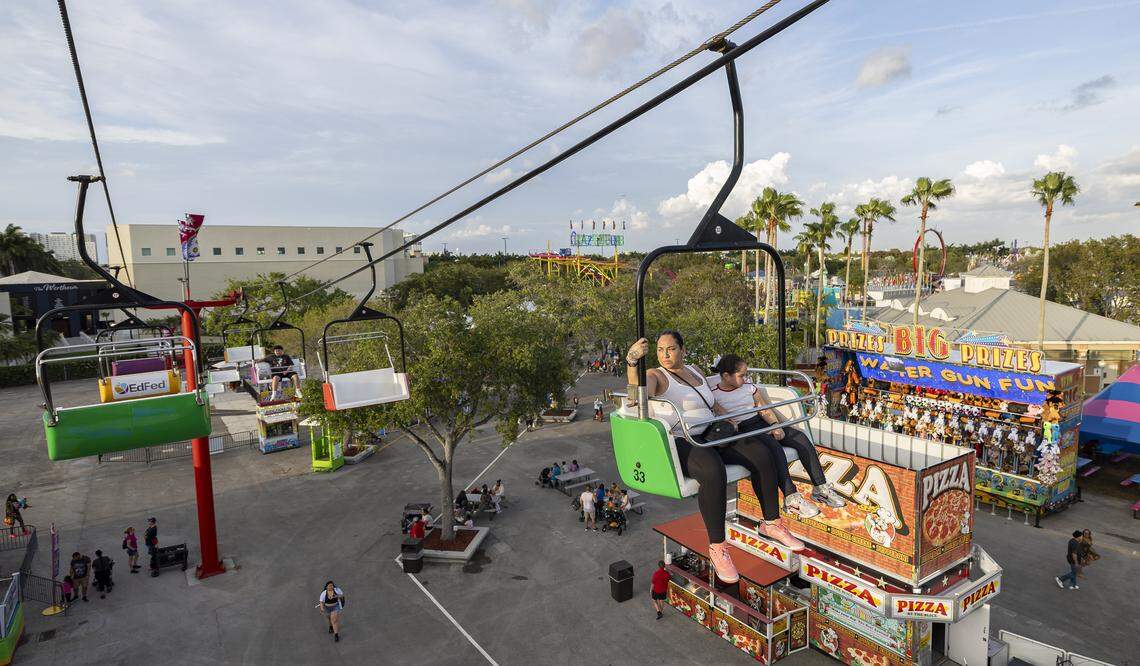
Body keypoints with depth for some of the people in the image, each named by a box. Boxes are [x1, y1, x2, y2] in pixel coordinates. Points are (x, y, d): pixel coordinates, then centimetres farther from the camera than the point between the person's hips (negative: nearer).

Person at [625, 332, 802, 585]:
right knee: (714, 472, -36)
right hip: (677, 443, -7)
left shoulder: (695, 371, 17)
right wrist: (632, 360, -47)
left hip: (709, 436, 7)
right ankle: (717, 547, -22)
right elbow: (638, 391, -30)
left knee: (761, 454, -9)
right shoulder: (655, 376, -6)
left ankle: (771, 523, 6)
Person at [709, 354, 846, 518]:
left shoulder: (748, 386, 14)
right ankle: (791, 498, -33)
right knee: (774, 446, -34)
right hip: (742, 431, -7)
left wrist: (775, 425, -8)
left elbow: (764, 409, 11)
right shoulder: (713, 395, -4)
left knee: (800, 437, -12)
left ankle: (820, 488, -8)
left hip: (762, 423, 7)